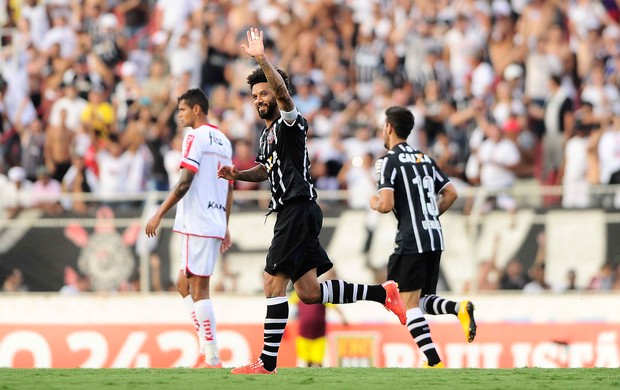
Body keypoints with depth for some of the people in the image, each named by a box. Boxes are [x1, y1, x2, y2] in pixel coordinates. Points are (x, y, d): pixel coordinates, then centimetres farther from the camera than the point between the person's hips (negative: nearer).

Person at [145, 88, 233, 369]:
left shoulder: (195, 137, -8)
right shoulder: (223, 141, 18)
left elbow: (185, 182, -17)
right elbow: (228, 189, 19)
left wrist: (160, 214, -15)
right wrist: (225, 228, 23)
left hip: (196, 222, -9)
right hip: (216, 224, 9)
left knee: (198, 288, -6)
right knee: (184, 284, 15)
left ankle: (212, 358, -8)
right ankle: (206, 348, 8)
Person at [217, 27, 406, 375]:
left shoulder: (289, 123, -6)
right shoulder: (268, 133, 22)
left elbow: (284, 94, -28)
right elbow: (266, 170, 38)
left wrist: (262, 59, -40)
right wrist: (237, 174, 19)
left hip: (298, 210, -10)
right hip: (292, 212, 10)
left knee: (274, 283, -12)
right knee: (309, 292, 8)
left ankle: (268, 362, -12)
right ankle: (382, 293, 15)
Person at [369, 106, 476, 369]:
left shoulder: (389, 161, -6)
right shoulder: (424, 158, 17)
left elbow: (386, 204, -16)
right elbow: (451, 193, 18)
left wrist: (374, 203, 6)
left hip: (411, 241, -7)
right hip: (435, 238, 7)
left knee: (409, 304, -3)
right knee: (422, 299, 16)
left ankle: (434, 362, -12)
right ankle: (460, 308, -13)